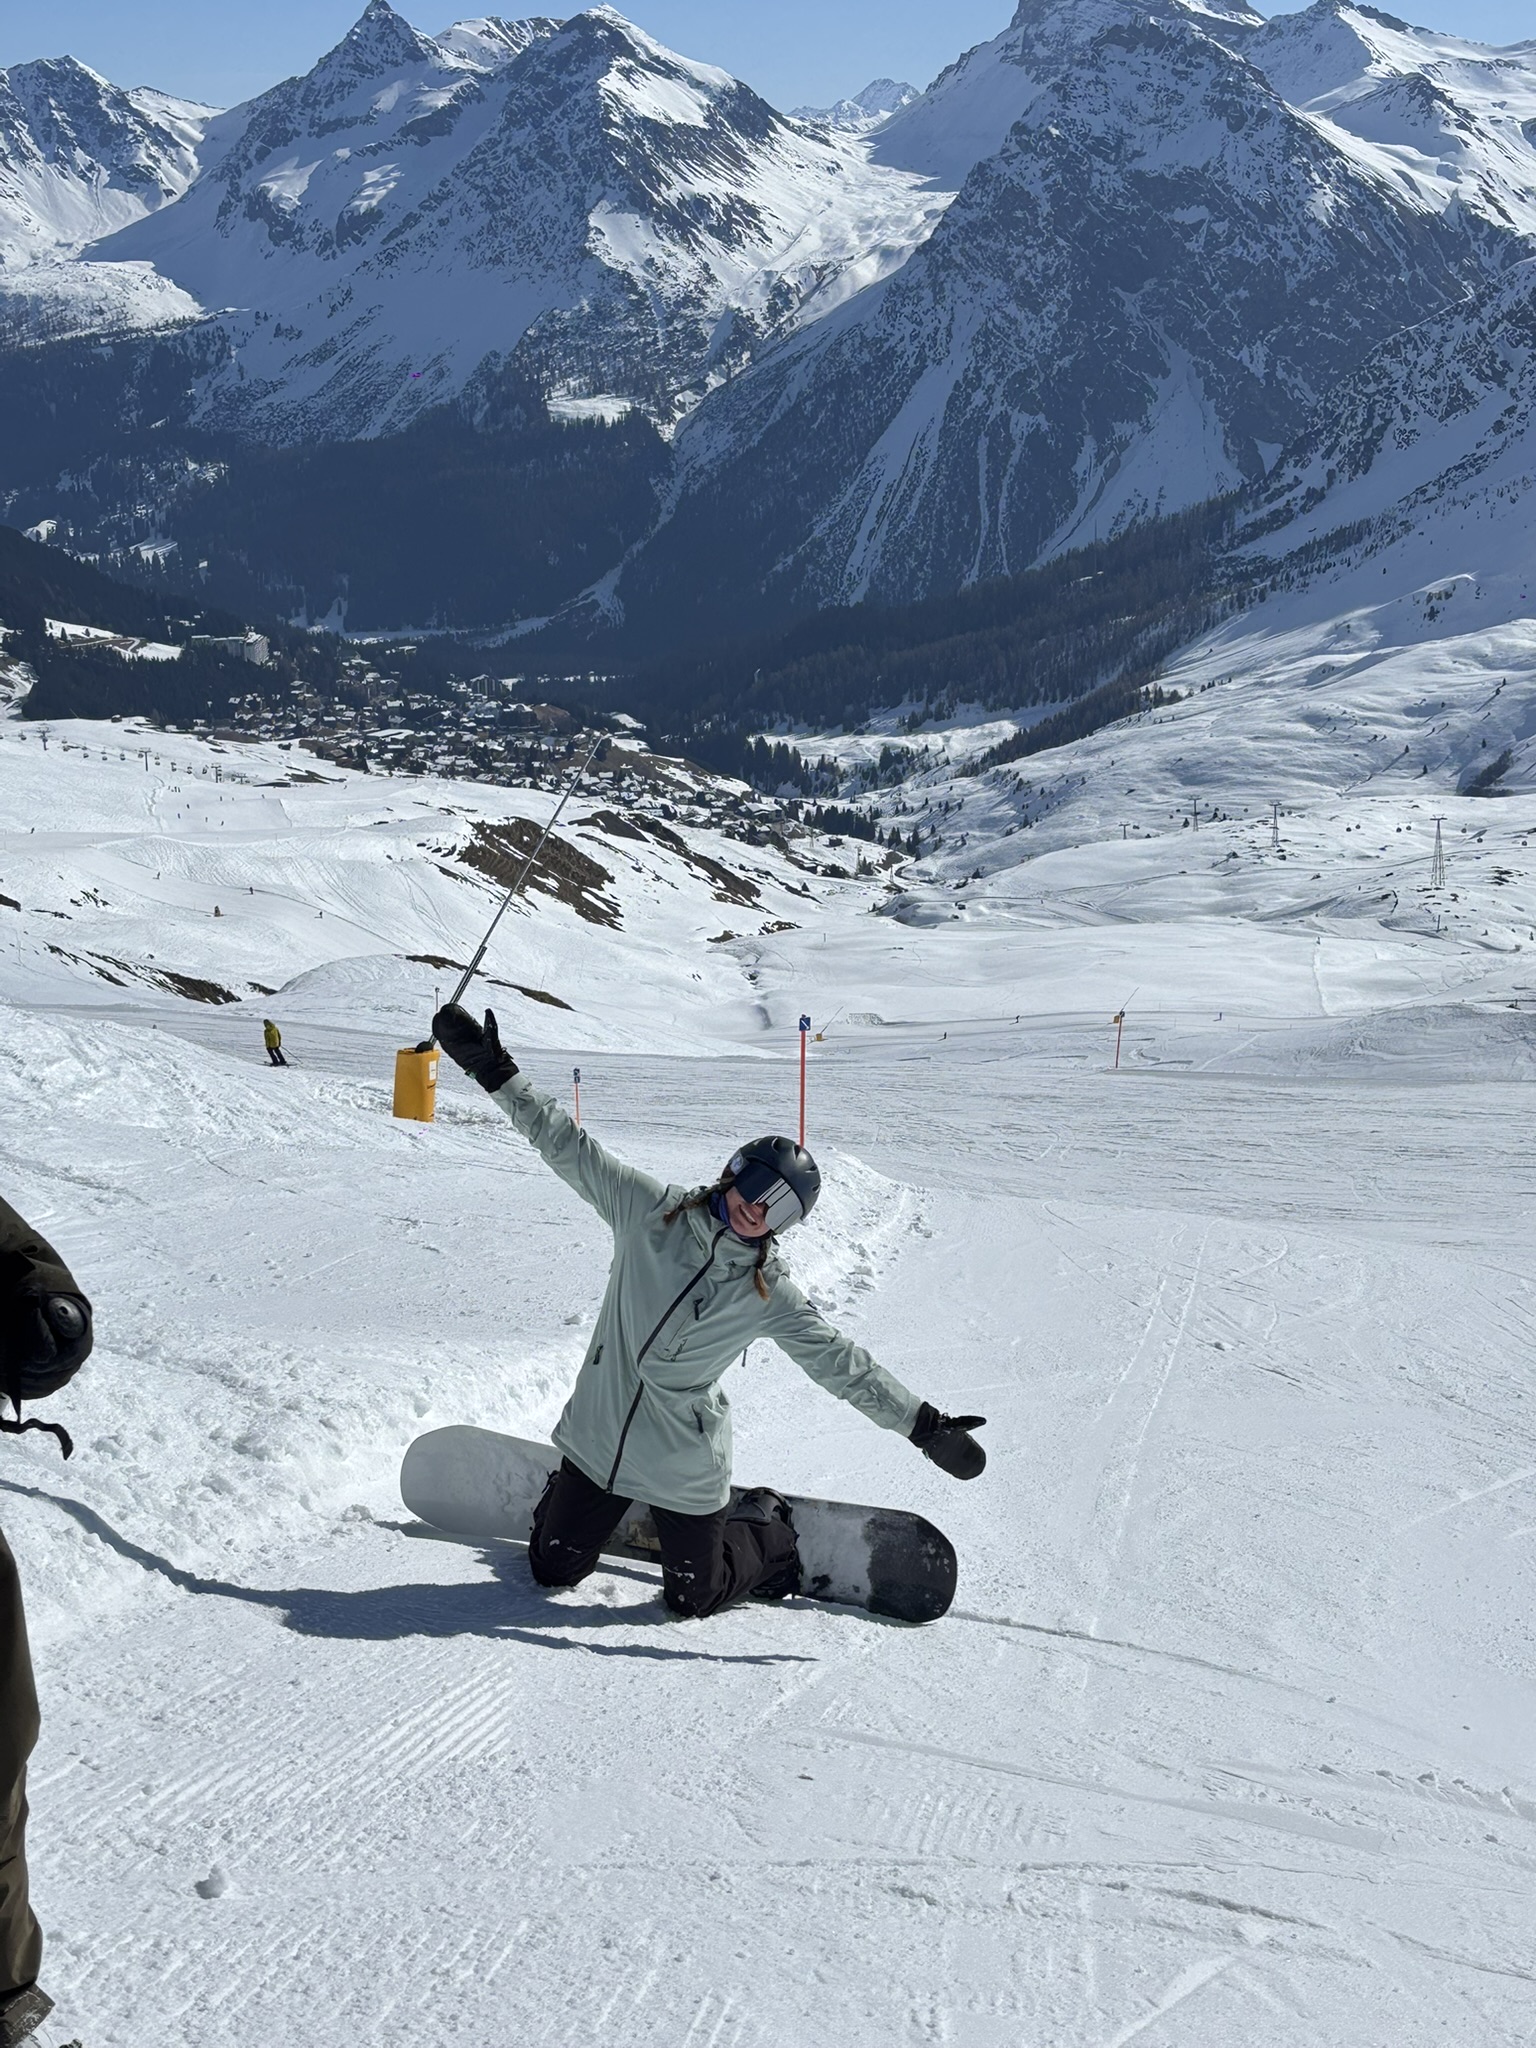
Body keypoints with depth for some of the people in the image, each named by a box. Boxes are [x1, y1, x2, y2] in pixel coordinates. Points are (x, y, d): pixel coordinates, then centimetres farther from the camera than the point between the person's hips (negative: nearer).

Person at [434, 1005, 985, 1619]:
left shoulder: (770, 1297, -11)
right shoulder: (649, 1210, -11)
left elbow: (842, 1365, -6)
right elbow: (567, 1146, -11)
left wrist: (927, 1426, -8)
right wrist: (491, 1066, -16)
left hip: (685, 1470, -1)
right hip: (597, 1437, 1)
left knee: (691, 1597, 12)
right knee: (553, 1568, 14)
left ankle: (770, 1530, 40)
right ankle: (568, 1494, 46)